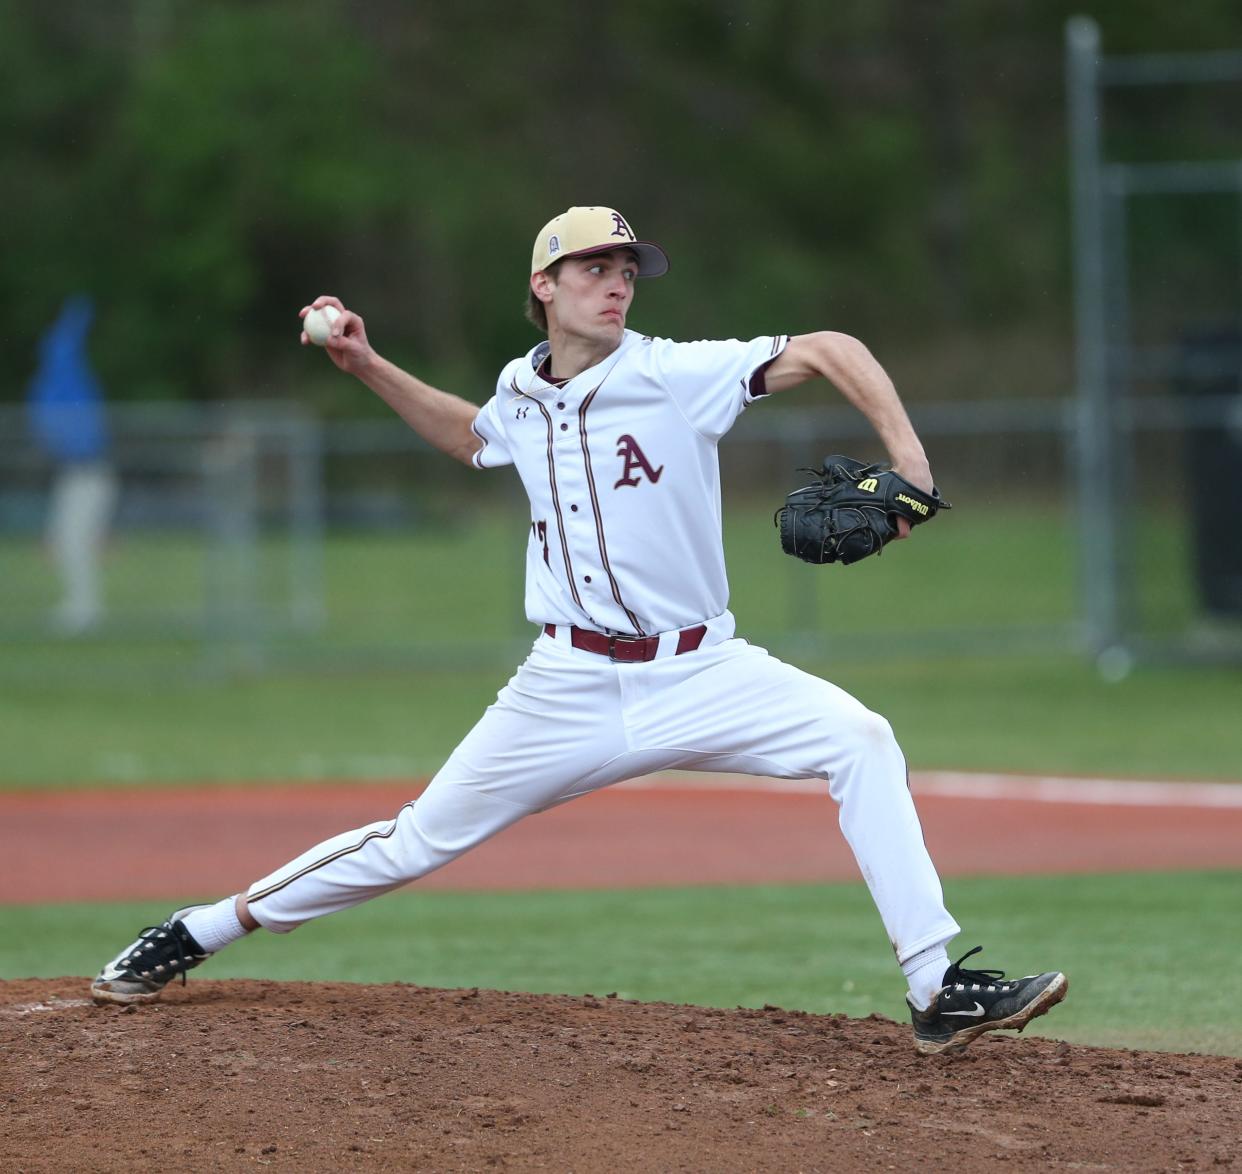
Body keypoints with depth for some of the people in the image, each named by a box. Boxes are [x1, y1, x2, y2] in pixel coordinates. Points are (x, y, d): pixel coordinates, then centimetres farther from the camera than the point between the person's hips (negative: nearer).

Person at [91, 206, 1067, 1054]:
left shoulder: (679, 375, -9)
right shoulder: (520, 396, 6)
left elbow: (828, 350, -17)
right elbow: (469, 435, 31)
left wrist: (904, 452, -31)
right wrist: (369, 368, 20)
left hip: (697, 676, -2)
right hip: (570, 689, 2)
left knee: (858, 740, -25)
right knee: (421, 840, 4)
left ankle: (939, 992, -23)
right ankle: (195, 934, 21)